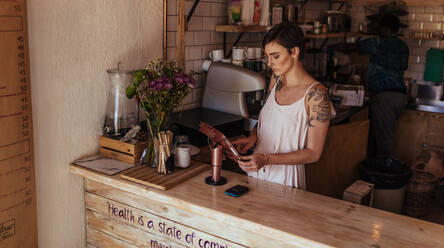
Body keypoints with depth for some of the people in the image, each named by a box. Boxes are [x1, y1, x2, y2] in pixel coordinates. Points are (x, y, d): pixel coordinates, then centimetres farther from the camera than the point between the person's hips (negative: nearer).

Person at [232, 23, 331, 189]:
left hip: (285, 178, -6)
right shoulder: (276, 80, 3)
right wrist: (253, 136, -4)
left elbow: (313, 153, -16)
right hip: (256, 171, 6)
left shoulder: (316, 94, -17)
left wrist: (267, 159, -25)